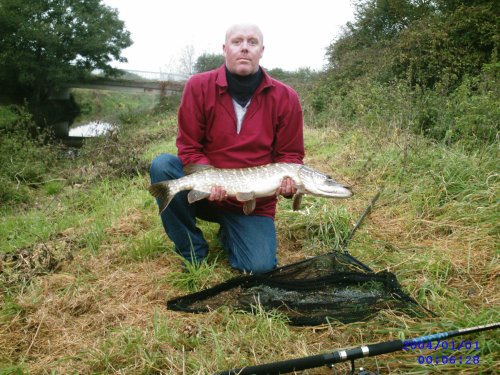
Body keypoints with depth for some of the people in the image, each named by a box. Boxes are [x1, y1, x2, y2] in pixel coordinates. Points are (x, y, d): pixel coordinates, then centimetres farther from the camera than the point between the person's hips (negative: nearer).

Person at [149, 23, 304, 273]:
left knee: (260, 266, -20)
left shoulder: (285, 97, -7)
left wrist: (287, 179, -23)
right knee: (163, 165, -26)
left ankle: (228, 234, 19)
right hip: (206, 193, 0)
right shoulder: (198, 86, -9)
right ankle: (194, 253, -8)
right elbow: (189, 148, -7)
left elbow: (290, 154, 0)